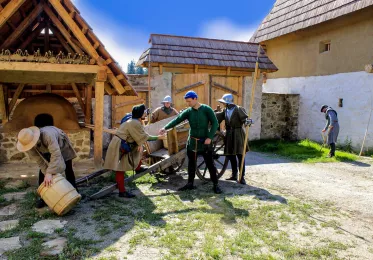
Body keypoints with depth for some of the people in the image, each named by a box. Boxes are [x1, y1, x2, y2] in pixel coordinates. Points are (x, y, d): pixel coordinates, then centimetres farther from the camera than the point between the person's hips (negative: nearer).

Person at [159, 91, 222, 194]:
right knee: (191, 164, 11)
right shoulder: (188, 111, 1)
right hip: (192, 141, 4)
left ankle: (215, 185, 13)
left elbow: (215, 123, -8)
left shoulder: (207, 109, -8)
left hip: (205, 141, -3)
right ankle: (190, 183, 24)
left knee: (210, 164, 2)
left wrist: (210, 137, -16)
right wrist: (165, 128, -21)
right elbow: (177, 120, -9)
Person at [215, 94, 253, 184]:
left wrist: (248, 121, -37)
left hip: (238, 135, -6)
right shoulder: (225, 111, 11)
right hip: (229, 135, 7)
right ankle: (234, 175, 26)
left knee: (240, 156, -2)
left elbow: (245, 119, -17)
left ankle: (242, 177, 5)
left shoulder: (238, 109, -9)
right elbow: (217, 117, 4)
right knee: (230, 156, 12)